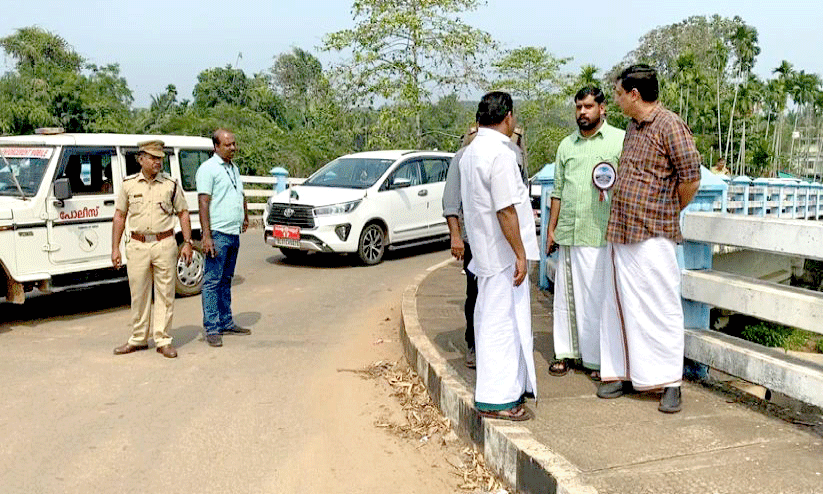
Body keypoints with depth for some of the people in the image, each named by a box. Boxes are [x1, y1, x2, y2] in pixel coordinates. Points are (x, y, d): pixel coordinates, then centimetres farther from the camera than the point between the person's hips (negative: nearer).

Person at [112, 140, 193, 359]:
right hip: (137, 245, 1)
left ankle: (163, 340, 10)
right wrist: (115, 248, 5)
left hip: (165, 244, -1)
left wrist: (187, 242, 0)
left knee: (165, 294, 1)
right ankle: (138, 339, 21)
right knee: (138, 295, 8)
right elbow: (119, 217, 9)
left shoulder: (171, 184, 4)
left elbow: (183, 213, 8)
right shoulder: (128, 184, 6)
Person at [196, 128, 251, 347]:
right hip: (218, 234, -8)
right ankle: (211, 328, -1)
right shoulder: (208, 168, -8)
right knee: (212, 282, -4)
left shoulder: (234, 168, 17)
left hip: (234, 234, 8)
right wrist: (206, 235, -21)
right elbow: (203, 202, -15)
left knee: (226, 280, 14)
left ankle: (226, 322, 21)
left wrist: (245, 218, 30)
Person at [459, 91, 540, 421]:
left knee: (491, 320, 17)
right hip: (502, 255, -10)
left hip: (485, 252, 10)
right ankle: (497, 398, 3)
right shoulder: (501, 153, -19)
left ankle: (509, 387, 31)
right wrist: (521, 254, -18)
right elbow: (505, 210, -23)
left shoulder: (470, 152, 12)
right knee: (502, 322, -4)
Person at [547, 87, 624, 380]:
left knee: (597, 297, -2)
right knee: (565, 294, 9)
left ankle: (599, 359, 9)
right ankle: (566, 352, 20)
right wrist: (551, 228, 16)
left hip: (600, 235, -5)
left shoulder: (620, 140, 3)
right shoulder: (566, 145, 17)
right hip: (567, 233, 5)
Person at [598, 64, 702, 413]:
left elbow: (691, 179, -12)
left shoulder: (669, 125, -11)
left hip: (652, 236, -8)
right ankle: (624, 373, 22)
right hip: (621, 233, 9)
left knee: (659, 309, -2)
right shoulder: (632, 127, 16)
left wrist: (668, 214, -1)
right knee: (620, 305, 11)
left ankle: (670, 383, 8)